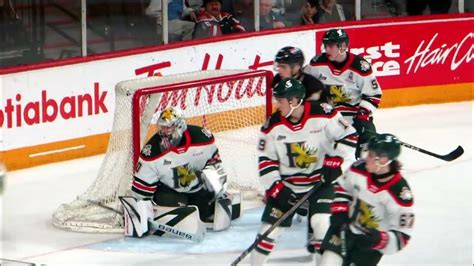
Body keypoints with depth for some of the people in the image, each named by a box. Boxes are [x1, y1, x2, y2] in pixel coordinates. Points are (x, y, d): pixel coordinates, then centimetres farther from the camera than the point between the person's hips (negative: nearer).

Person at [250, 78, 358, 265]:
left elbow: (348, 136, -11)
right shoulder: (273, 126, -11)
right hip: (286, 185, 2)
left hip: (320, 181, -2)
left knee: (321, 223, -15)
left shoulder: (323, 114, -19)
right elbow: (266, 160, -5)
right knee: (271, 226, 2)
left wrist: (335, 163, -18)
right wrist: (276, 188, -13)